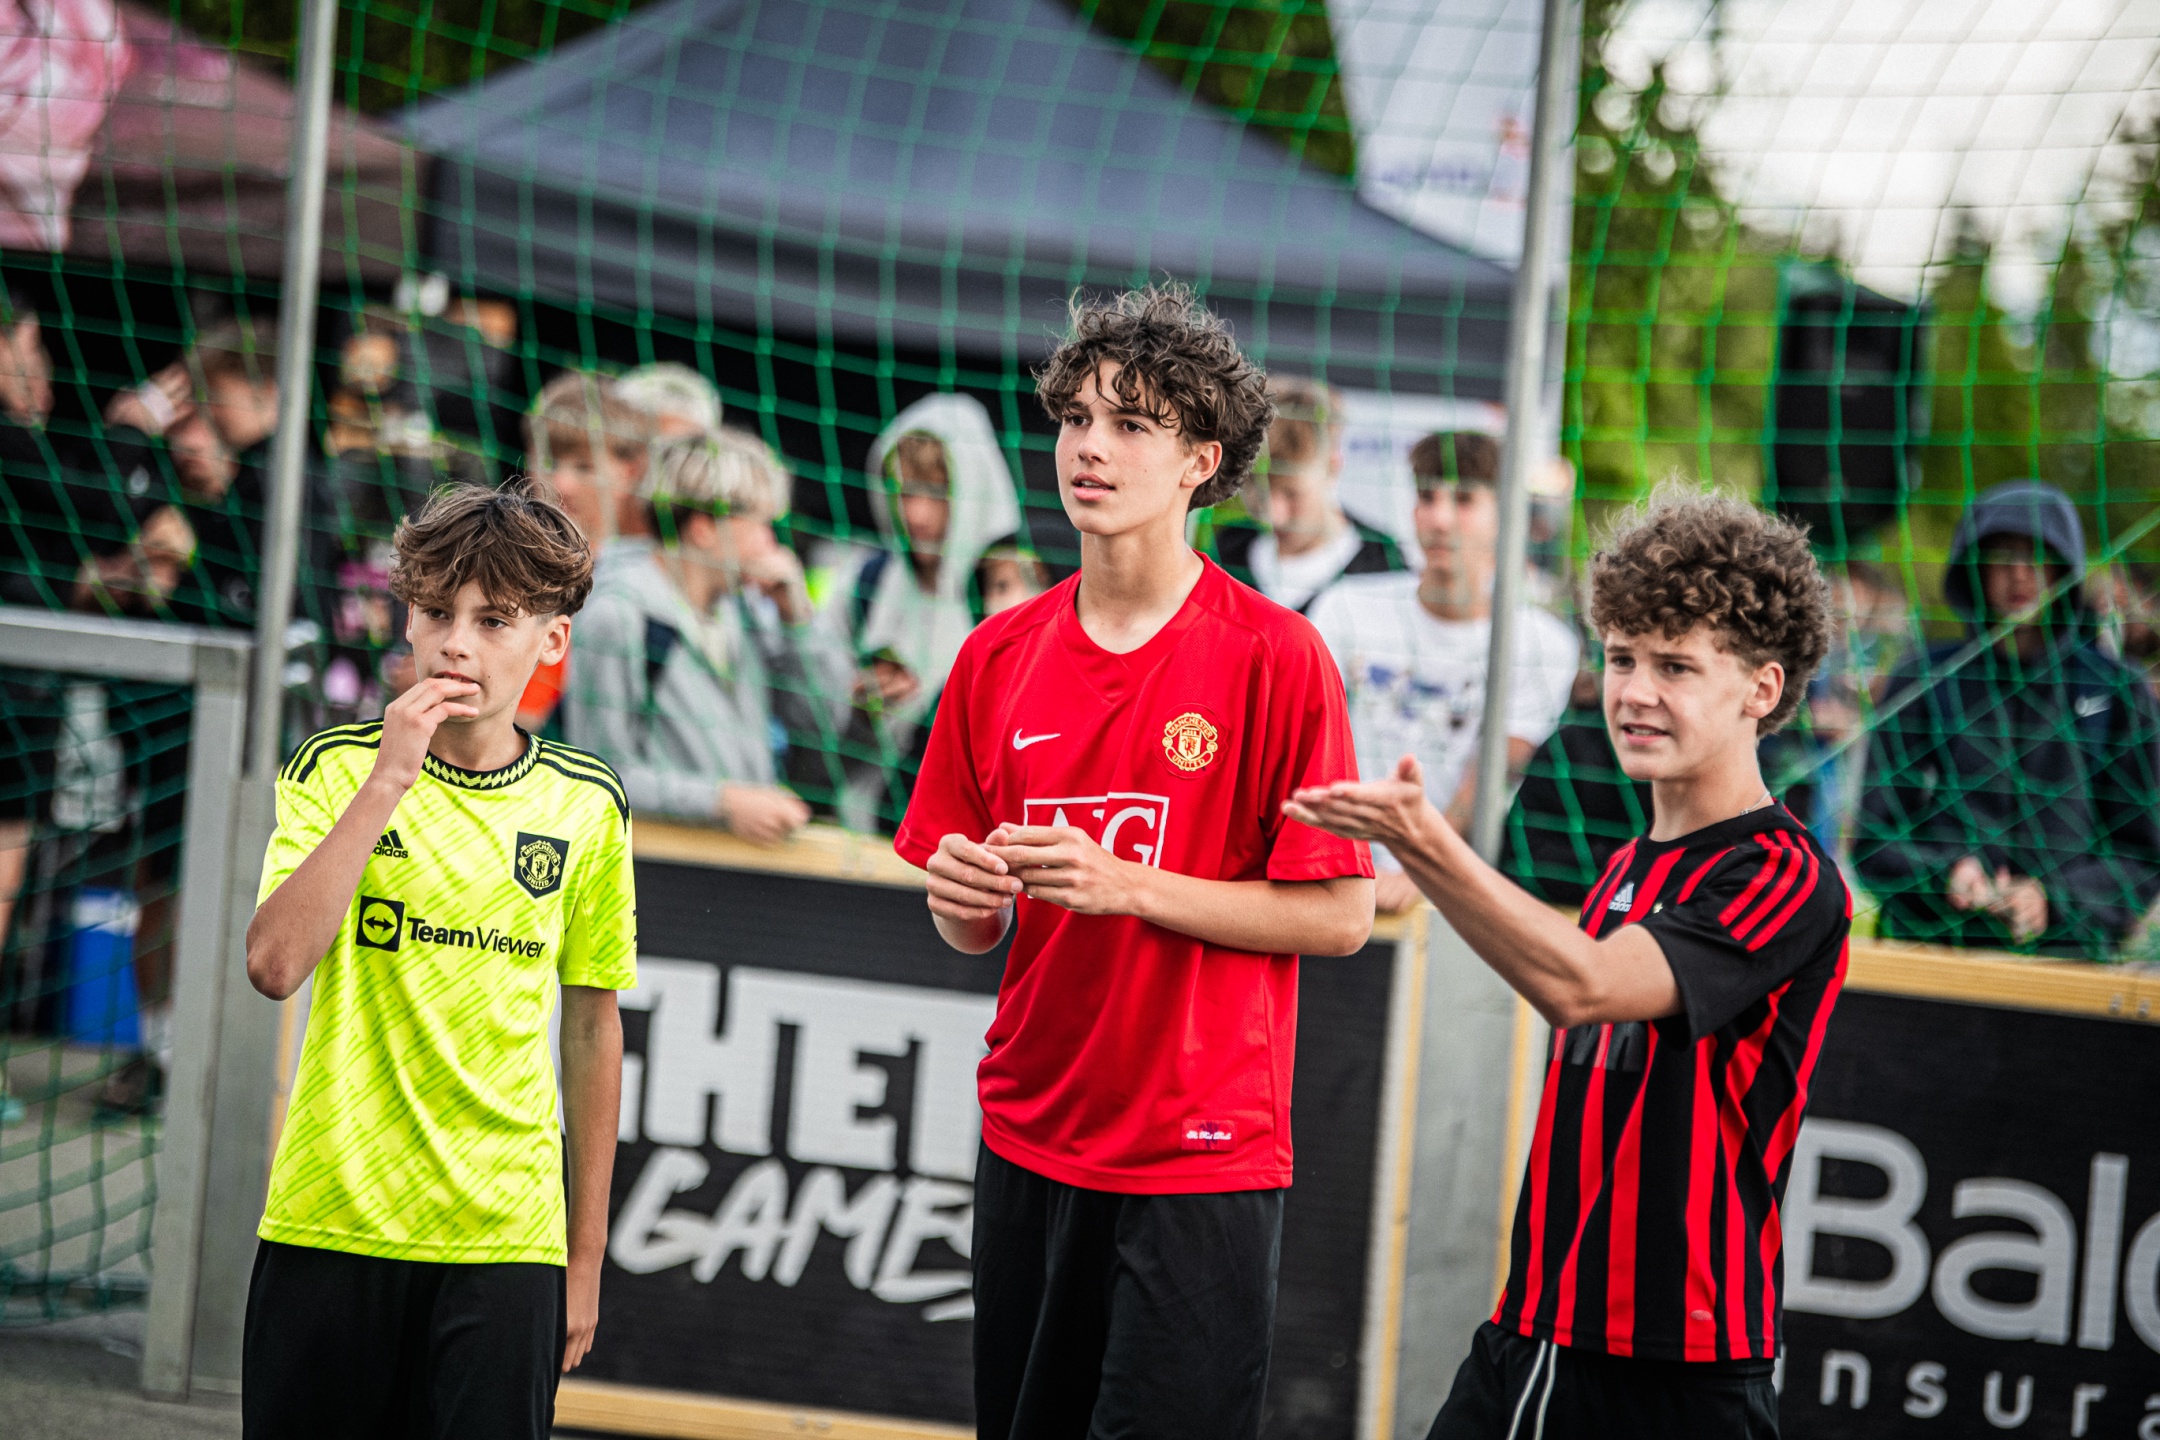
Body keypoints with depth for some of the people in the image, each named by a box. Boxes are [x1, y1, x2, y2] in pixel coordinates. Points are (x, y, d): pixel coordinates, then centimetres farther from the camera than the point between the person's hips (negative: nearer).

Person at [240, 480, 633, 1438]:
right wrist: (387, 783, -18)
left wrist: (586, 1255, 12)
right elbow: (275, 964, -15)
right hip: (331, 1223, -1)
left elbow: (592, 1031, 12)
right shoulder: (336, 770, 0)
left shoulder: (585, 805, 5)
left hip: (506, 1242, 1)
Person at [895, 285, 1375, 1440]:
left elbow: (1340, 914, -9)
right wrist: (961, 897, -10)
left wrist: (1128, 885, -17)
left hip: (1203, 1159, -5)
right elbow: (972, 932, 14)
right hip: (1028, 1139, 5)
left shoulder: (1272, 655, -8)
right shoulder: (1001, 656, 7)